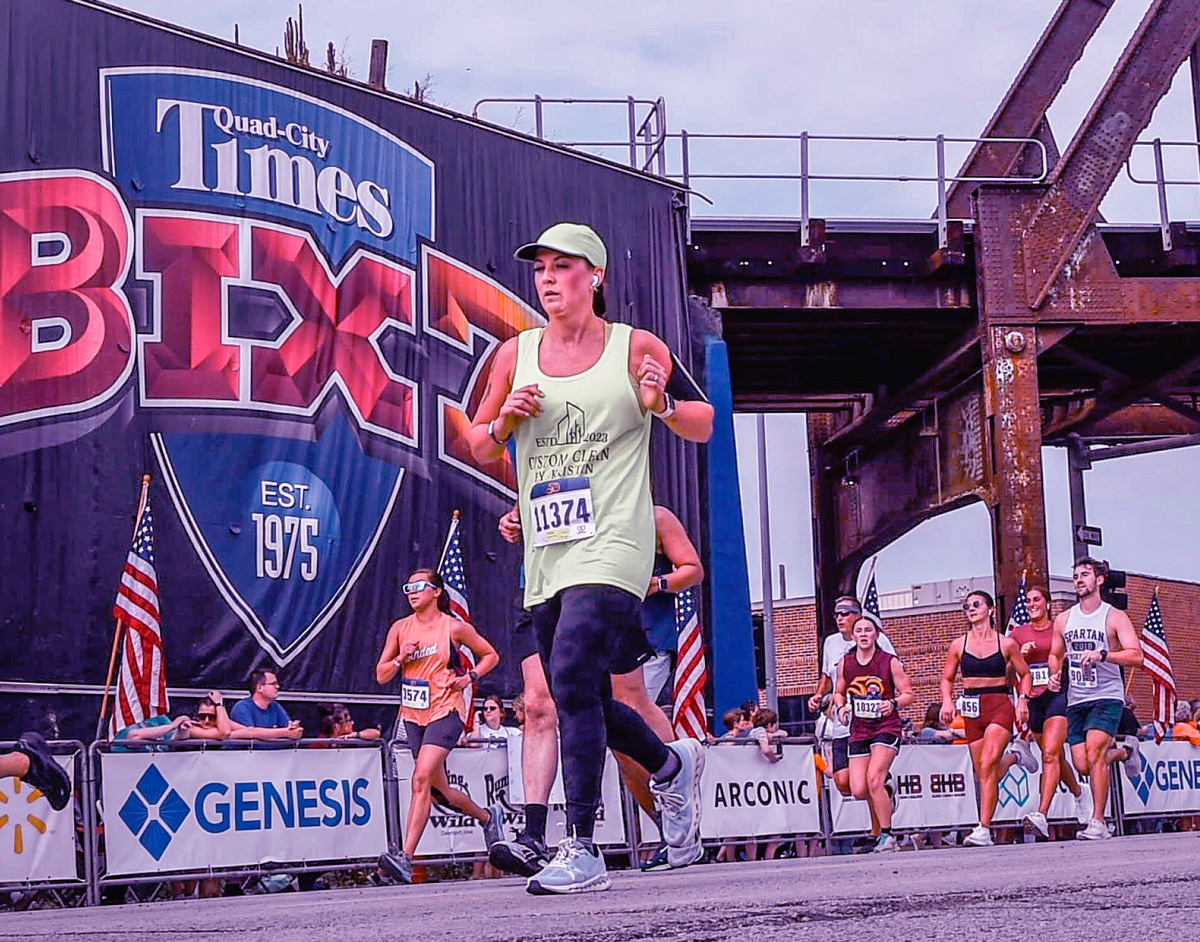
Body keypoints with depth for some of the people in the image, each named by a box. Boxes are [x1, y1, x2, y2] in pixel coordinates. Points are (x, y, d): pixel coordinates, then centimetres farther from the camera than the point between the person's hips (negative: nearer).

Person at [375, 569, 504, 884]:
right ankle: (488, 816, 40)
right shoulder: (400, 628, 8)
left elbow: (491, 655, 10)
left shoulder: (454, 627, -2)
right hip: (413, 715, 6)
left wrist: (470, 677, -6)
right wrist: (401, 659, -10)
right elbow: (381, 675, 8)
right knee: (438, 790, 12)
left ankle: (405, 858, -28)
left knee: (422, 778, -23)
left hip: (445, 712, -6)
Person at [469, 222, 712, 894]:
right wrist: (504, 422, -4)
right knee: (585, 704, 11)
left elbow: (706, 427, 7)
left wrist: (663, 404, -14)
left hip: (613, 544, -6)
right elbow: (476, 444, 19)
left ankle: (582, 850, -19)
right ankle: (673, 766, 39)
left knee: (573, 678, -22)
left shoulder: (637, 348, 1)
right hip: (546, 554, 6)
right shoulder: (516, 355, 11)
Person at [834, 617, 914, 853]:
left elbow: (908, 693, -1)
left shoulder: (890, 662, -5)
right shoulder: (845, 664, 5)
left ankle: (887, 835, -6)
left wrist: (894, 703, -20)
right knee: (858, 790, -6)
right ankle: (884, 790, 30)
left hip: (886, 727, -4)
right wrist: (841, 707, -2)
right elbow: (839, 692, 18)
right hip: (859, 730, 4)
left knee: (874, 779, -20)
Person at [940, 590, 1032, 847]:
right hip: (972, 710, 4)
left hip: (1000, 705, -4)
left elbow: (1025, 674, 12)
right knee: (981, 772, 7)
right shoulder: (958, 645, 7)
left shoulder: (1006, 644, 1)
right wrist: (947, 701, -1)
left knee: (987, 766, -19)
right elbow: (947, 678, 16)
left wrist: (1023, 700, -2)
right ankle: (1012, 759, 42)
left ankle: (984, 829, -19)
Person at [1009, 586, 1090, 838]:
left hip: (1058, 695, -4)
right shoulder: (1018, 634, 10)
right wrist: (1020, 655, -10)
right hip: (1032, 699, 5)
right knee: (1054, 756, 16)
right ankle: (1079, 794, 45)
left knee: (1050, 753, -20)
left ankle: (1042, 815, -30)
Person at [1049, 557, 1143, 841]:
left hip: (1107, 697, -5)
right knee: (1081, 765, -2)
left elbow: (1136, 656, -12)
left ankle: (1098, 822, -16)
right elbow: (1055, 655, 24)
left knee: (1094, 755, -20)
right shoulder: (1063, 619, 13)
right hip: (1075, 700, 5)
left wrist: (1102, 654, -26)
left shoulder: (1114, 617, -1)